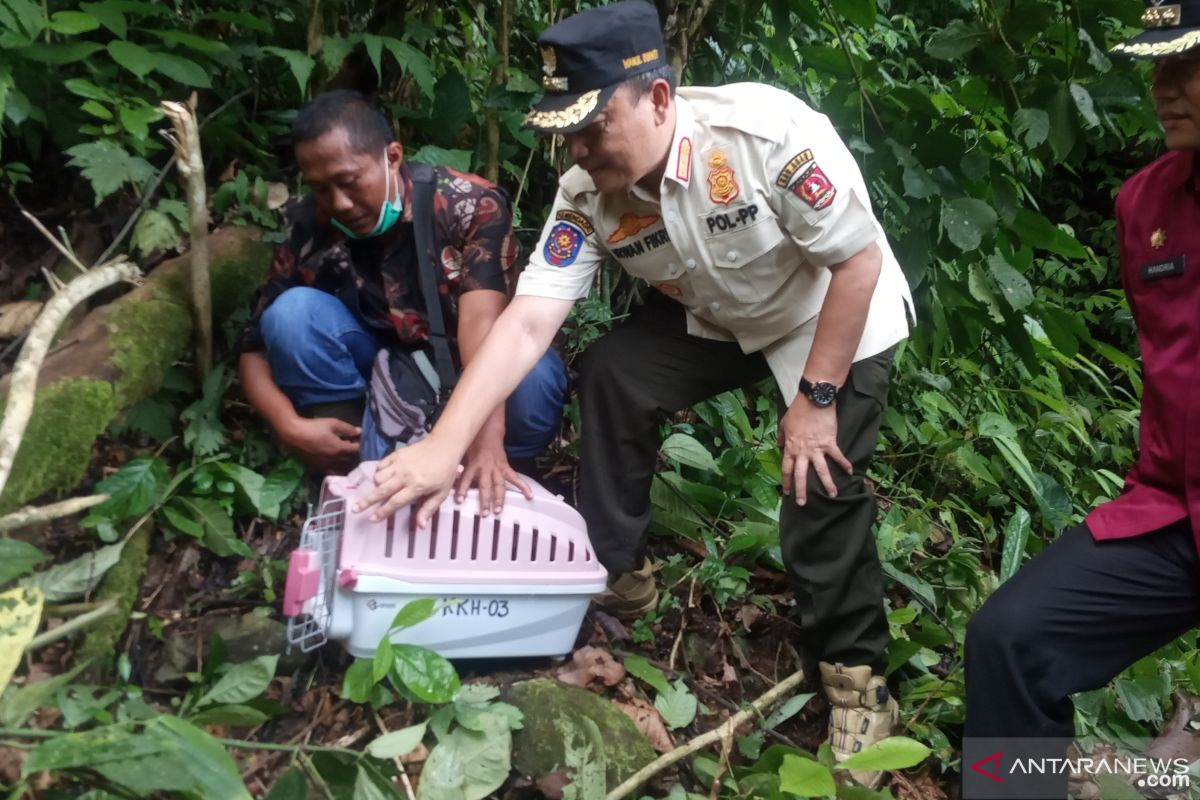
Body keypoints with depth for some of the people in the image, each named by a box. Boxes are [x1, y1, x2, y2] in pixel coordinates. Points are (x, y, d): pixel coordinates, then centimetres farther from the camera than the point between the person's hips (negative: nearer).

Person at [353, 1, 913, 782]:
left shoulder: (769, 131, -35)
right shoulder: (587, 196, -21)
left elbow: (859, 261, -27)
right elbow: (527, 322, -26)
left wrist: (817, 397, -24)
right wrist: (445, 446, -35)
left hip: (834, 320, -4)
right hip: (714, 318, 5)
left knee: (821, 485, -14)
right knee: (611, 372, -11)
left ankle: (856, 673, 9)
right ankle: (617, 572, 7)